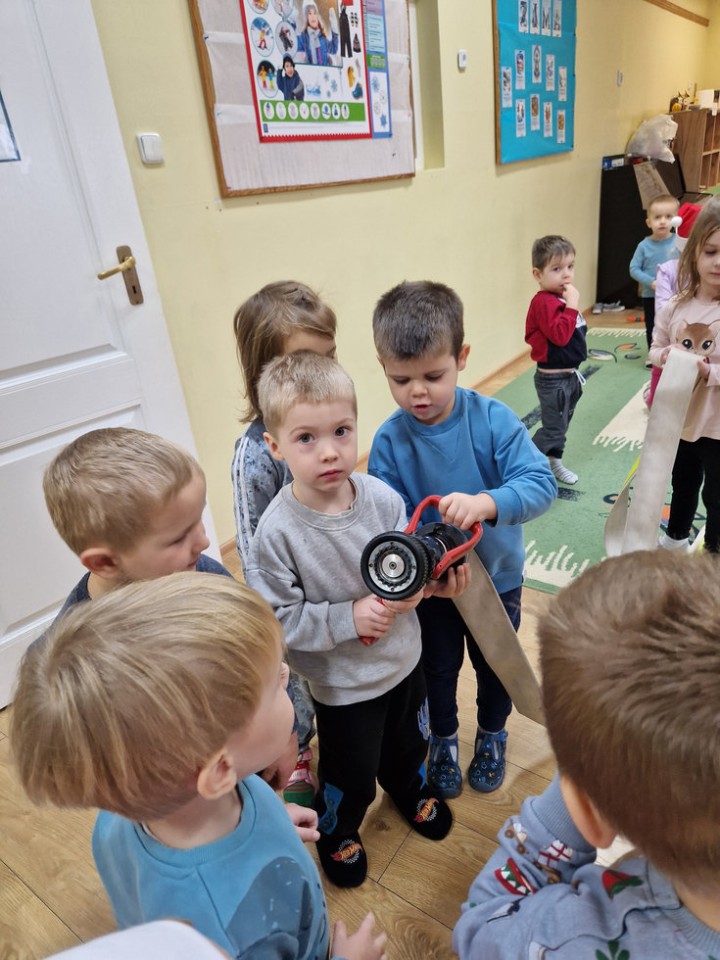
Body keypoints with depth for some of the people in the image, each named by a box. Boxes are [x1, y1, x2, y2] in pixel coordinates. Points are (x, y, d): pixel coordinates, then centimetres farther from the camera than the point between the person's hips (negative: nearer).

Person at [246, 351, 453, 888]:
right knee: (350, 773, 20)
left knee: (410, 741, 31)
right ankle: (337, 830, 55)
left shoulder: (382, 497, -17)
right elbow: (276, 619, -22)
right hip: (342, 683, -4)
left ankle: (409, 788, 66)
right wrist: (348, 618, -29)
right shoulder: (277, 532, -28)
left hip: (404, 658, 4)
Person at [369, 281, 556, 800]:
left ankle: (492, 734, 56)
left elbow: (541, 483, -29)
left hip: (497, 575, 0)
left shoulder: (493, 418, -22)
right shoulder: (389, 441, -20)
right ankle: (444, 738, 54)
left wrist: (485, 503, -47)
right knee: (439, 666, 23)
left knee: (495, 664, 24)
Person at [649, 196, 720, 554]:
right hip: (680, 417, 5)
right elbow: (655, 348, 4)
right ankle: (676, 539, 48)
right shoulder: (676, 307, -6)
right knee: (682, 484, 25)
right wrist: (665, 356, -16)